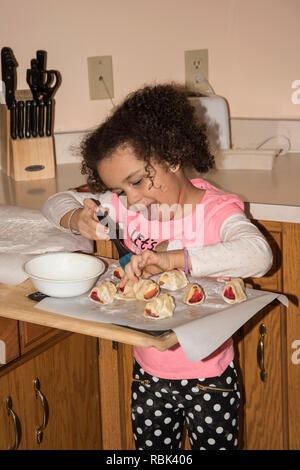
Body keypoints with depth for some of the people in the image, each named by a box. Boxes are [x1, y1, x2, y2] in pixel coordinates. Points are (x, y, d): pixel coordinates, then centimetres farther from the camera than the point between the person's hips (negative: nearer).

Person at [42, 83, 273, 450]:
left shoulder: (216, 210, -17)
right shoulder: (127, 208, -3)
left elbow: (258, 254, -38)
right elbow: (58, 202, 7)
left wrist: (172, 258, -45)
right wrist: (76, 219, -17)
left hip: (209, 379, -4)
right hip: (148, 377, 4)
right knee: (150, 446, 18)